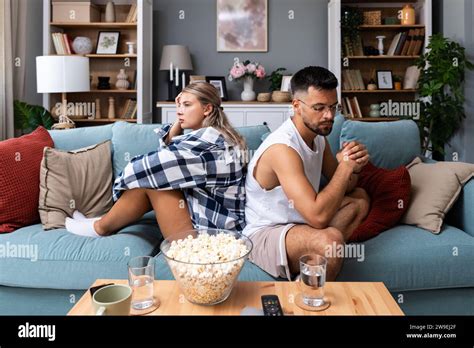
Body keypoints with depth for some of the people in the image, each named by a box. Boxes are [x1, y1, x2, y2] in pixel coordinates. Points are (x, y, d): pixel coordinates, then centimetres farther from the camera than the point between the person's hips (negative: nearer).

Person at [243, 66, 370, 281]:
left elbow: (344, 188, 14)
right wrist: (345, 165, -22)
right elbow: (318, 217, -34)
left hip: (297, 222, 10)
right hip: (263, 235, -10)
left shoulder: (319, 137, 3)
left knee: (360, 198, 11)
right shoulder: (282, 148, -26)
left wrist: (355, 167, -10)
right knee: (330, 239, -35)